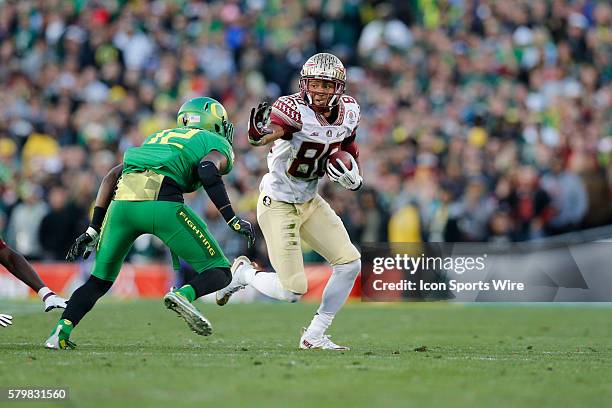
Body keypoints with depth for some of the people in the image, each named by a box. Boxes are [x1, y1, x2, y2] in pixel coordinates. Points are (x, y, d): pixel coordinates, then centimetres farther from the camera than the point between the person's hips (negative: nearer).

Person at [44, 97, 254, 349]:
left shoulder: (157, 138, 37)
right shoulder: (217, 144, 21)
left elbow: (113, 175, 26)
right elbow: (208, 168, -4)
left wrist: (93, 230, 26)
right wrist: (232, 219, -3)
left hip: (122, 204, 5)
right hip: (162, 205, -5)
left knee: (99, 281, 22)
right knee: (219, 273, 6)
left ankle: (61, 332, 4)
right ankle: (183, 295, -23)